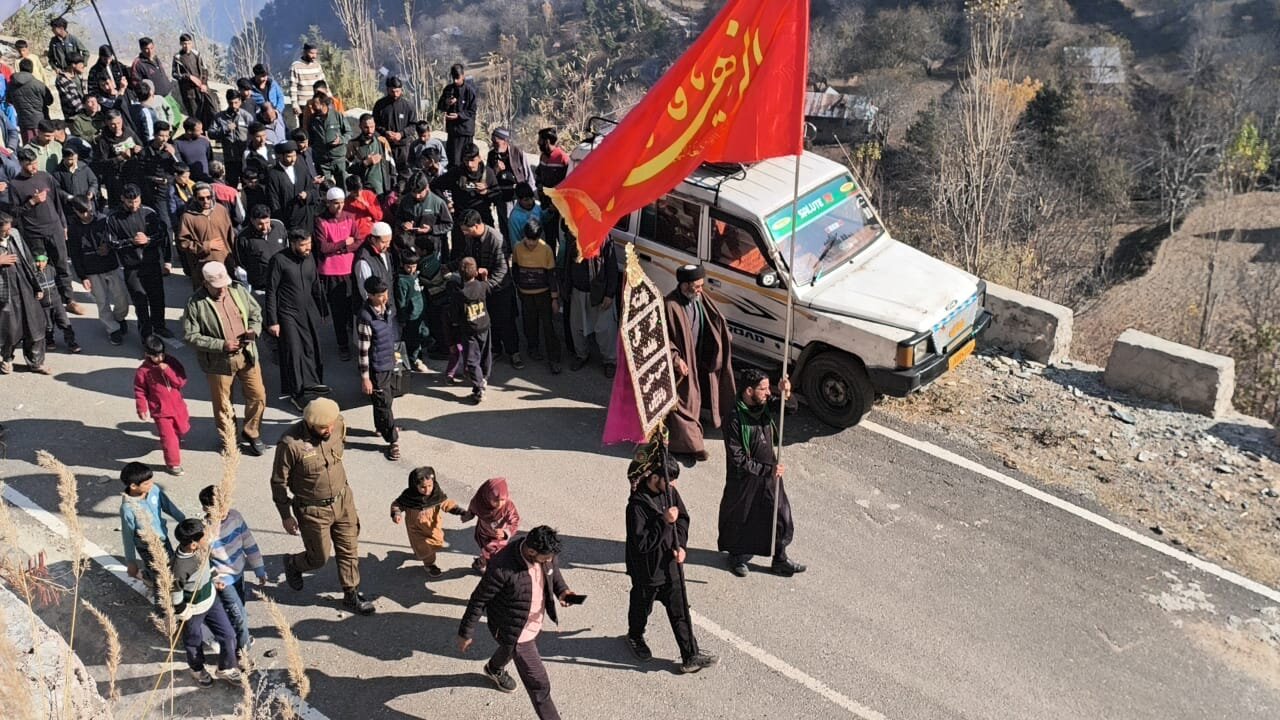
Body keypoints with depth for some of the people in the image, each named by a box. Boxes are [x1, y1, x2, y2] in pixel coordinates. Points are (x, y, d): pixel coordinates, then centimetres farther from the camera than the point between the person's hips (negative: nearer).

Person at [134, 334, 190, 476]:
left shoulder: (171, 362, -7)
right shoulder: (143, 371, -14)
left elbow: (182, 382, -11)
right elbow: (140, 392, -6)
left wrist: (168, 371, -23)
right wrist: (142, 409, -10)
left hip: (178, 406, 4)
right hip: (160, 411, -4)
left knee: (182, 430, 23)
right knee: (168, 437, -4)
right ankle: (173, 463, 11)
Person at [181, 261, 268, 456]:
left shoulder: (238, 291, -3)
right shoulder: (196, 303, -17)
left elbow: (256, 312, 11)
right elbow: (191, 336, -16)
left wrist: (254, 330, -11)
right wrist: (222, 345, -22)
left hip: (247, 355, 4)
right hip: (219, 361, -4)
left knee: (258, 396, 12)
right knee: (223, 404, 12)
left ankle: (251, 434, 34)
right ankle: (228, 439, 34)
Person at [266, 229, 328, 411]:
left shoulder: (309, 257, 4)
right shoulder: (279, 260, -12)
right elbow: (271, 292, -10)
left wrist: (320, 311, 15)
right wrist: (272, 321, -11)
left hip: (310, 312, 5)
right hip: (289, 314, -5)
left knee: (312, 349, 4)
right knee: (293, 352, -2)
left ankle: (311, 384, 20)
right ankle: (296, 393, 10)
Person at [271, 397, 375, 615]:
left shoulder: (339, 425, -14)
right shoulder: (290, 444, -29)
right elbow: (279, 482, -15)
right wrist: (286, 516, -7)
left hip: (342, 500, 5)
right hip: (313, 510, -4)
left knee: (349, 550, 13)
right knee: (319, 558, 10)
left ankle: (351, 595, 31)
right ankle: (292, 564, 43)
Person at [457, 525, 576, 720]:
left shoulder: (544, 553, -21)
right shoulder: (502, 568, -39)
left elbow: (553, 568, 5)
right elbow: (478, 600, -24)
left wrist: (561, 590, -14)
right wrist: (465, 633, -12)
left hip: (536, 622, 7)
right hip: (515, 631, -7)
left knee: (510, 649, 38)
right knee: (539, 685, -1)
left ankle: (494, 669, 70)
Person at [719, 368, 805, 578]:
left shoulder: (765, 406, -7)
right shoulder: (734, 420, -25)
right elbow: (737, 460, -23)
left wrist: (786, 395, -28)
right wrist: (768, 469, -21)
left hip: (770, 475, 6)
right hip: (745, 479, -6)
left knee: (780, 516, 15)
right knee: (741, 520, 15)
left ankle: (780, 560, 33)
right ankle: (738, 556, 39)